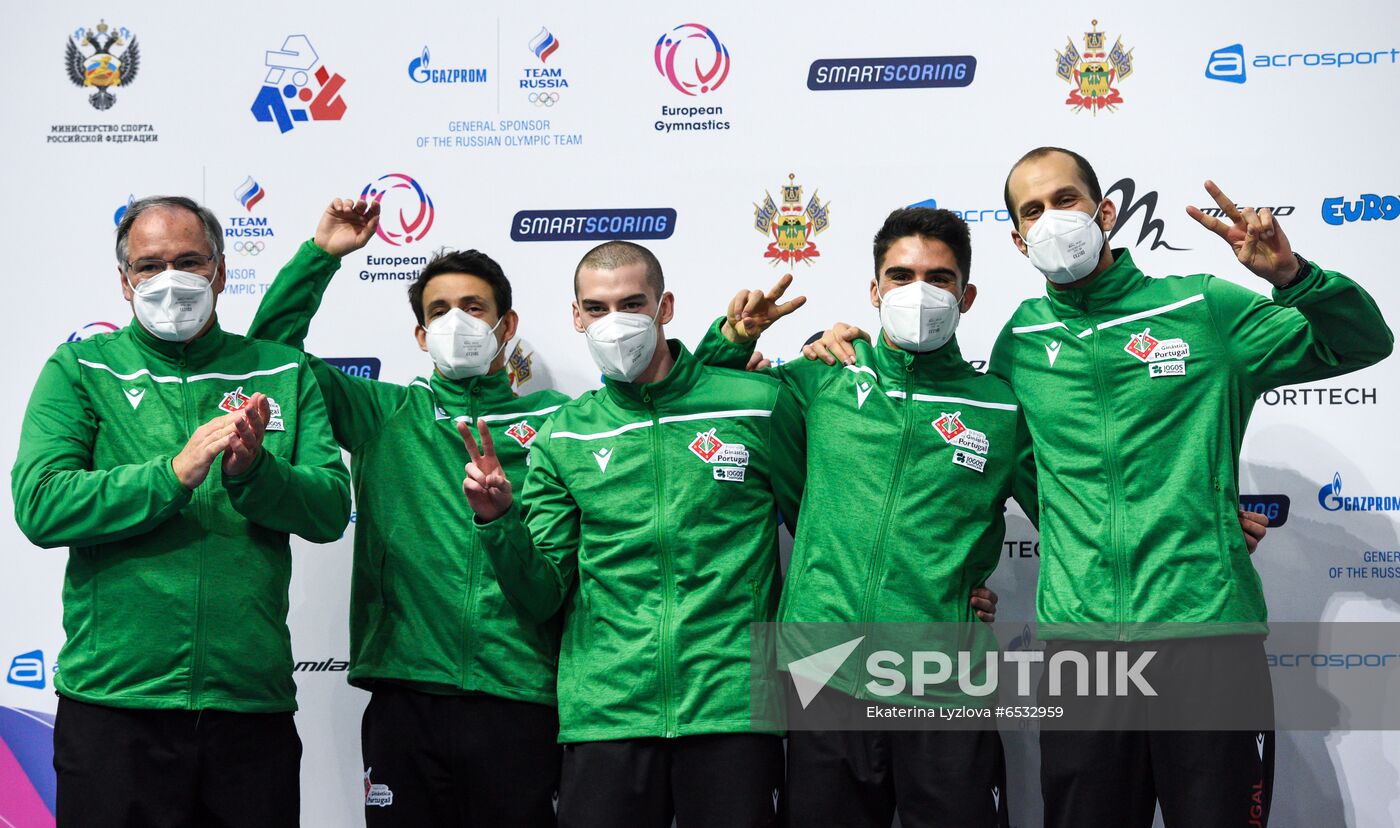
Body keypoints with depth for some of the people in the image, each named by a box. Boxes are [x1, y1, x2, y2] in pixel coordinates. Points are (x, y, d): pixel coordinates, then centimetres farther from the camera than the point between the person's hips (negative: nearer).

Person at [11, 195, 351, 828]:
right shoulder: (79, 370, 4)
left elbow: (331, 509, 2)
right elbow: (39, 505, -9)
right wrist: (174, 473, -19)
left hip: (254, 704, 2)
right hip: (114, 701, -2)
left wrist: (251, 472, -17)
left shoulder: (284, 375, 10)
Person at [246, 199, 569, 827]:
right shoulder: (387, 415, 13)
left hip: (518, 699, -1)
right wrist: (321, 254, 7)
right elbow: (269, 347, 12)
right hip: (406, 698, 1)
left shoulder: (556, 420, 10)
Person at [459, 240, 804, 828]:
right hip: (604, 712, 2)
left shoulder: (758, 405, 1)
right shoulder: (562, 437, 7)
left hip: (733, 710, -1)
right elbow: (542, 598, 6)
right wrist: (499, 520, -11)